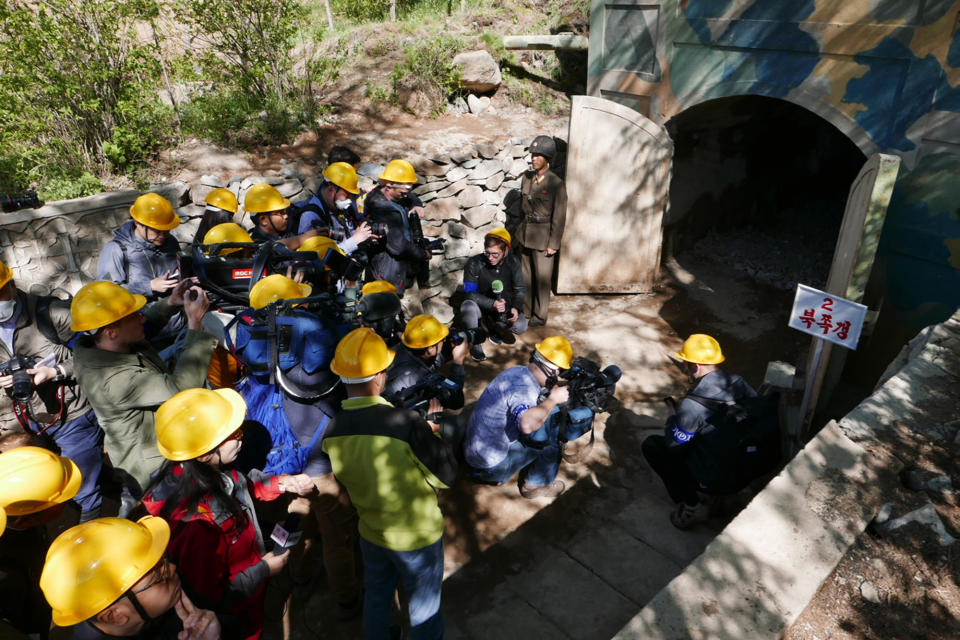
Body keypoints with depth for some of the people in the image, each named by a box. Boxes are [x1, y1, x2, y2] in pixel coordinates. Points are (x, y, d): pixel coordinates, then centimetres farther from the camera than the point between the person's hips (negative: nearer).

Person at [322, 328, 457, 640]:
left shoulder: (331, 431, -16)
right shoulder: (406, 424, -34)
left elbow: (344, 480, 1)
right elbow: (446, 476, -22)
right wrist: (435, 438, -6)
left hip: (370, 533, 5)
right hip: (417, 537, -5)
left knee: (376, 598, 30)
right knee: (424, 609, 21)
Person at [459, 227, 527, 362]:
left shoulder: (513, 262, -11)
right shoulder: (474, 263, -21)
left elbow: (520, 289, -3)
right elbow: (470, 293, -20)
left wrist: (516, 307, -23)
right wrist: (492, 304, -34)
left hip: (503, 306, 3)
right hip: (481, 305, -2)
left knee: (521, 326, -23)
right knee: (468, 306, -37)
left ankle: (494, 325, 10)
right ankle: (475, 342, -12)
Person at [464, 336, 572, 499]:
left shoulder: (518, 371, -2)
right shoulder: (523, 389, -28)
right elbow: (527, 424, -45)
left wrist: (554, 392, -6)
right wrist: (553, 399, -32)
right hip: (490, 463, -9)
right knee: (550, 446, -9)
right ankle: (533, 485, 18)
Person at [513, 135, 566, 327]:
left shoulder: (556, 183, -14)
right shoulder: (527, 178, 5)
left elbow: (559, 216, -13)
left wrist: (553, 244, -14)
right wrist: (520, 232, 15)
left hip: (543, 235, -6)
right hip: (525, 235, 6)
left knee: (542, 276, 3)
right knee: (526, 274, 13)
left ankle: (540, 316, 15)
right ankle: (526, 310, 28)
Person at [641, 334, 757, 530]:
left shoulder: (693, 405, -27)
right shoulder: (738, 383, -8)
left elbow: (674, 444, -16)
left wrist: (672, 418, 4)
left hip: (714, 481, -7)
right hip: (746, 469, 7)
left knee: (650, 445, 4)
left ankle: (692, 506, 4)